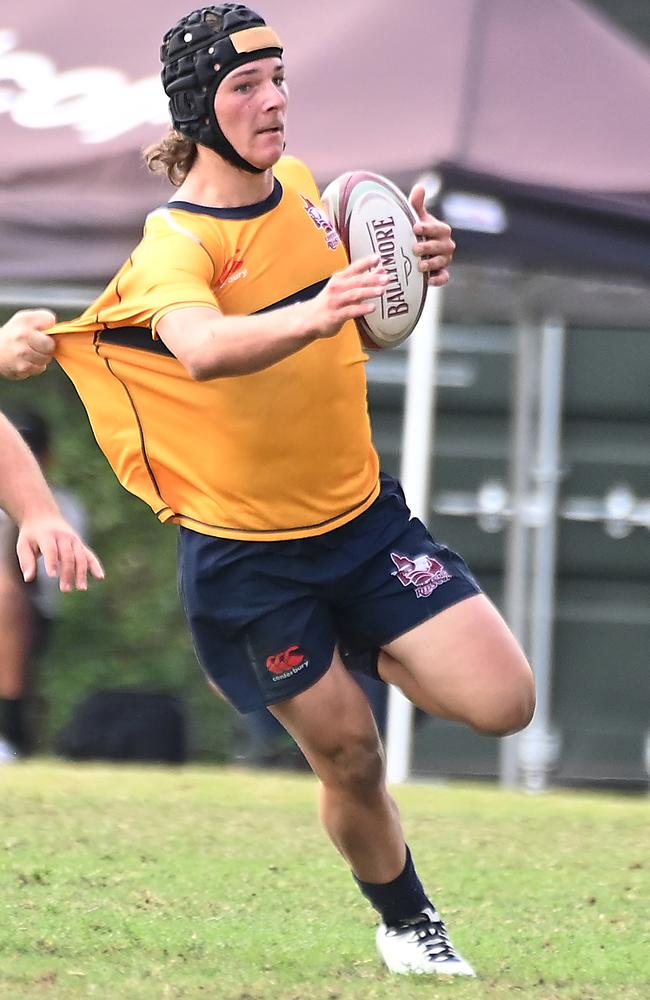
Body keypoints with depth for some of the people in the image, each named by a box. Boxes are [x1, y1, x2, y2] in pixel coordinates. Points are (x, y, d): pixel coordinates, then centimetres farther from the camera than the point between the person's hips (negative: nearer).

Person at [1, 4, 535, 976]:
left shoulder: (301, 189, 0)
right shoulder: (174, 245, -20)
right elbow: (204, 349, -44)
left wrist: (410, 264, -6)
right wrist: (315, 315, -62)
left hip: (362, 514, 5)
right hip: (246, 556, -5)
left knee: (503, 702, -7)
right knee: (351, 756, 2)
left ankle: (358, 651, 23)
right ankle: (406, 924, 30)